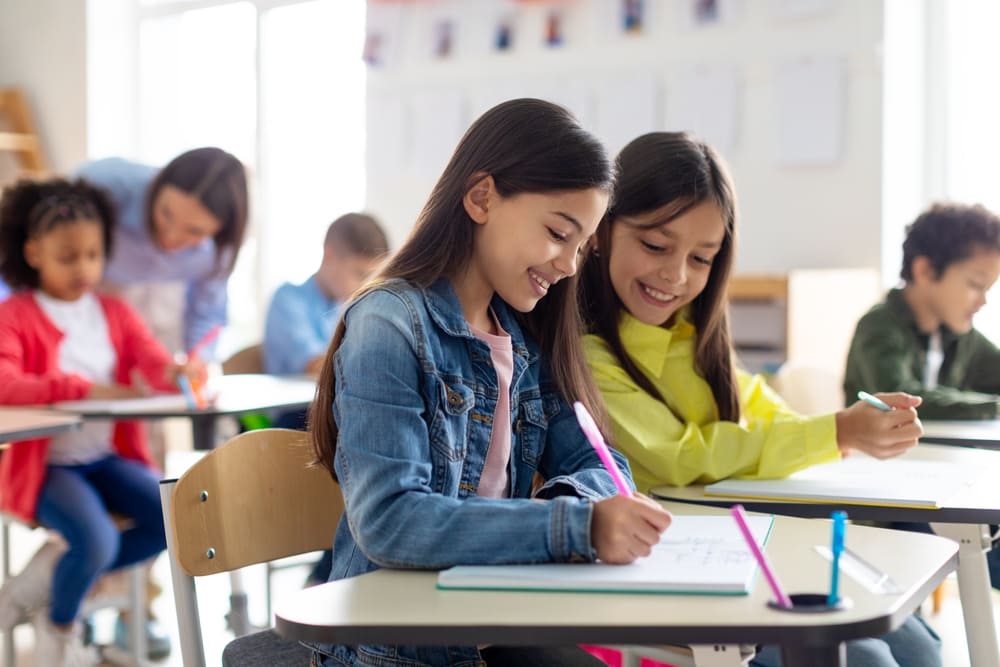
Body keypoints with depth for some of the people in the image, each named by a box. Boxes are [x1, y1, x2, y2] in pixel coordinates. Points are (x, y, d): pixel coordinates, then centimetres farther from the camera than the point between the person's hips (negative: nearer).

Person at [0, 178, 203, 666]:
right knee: (97, 539, -29)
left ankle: (49, 576, 4)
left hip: (108, 456, 5)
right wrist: (85, 390, -30)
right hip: (44, 463, -5)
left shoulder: (115, 312, 11)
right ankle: (58, 627, 7)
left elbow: (153, 363, -4)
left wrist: (175, 374, -29)